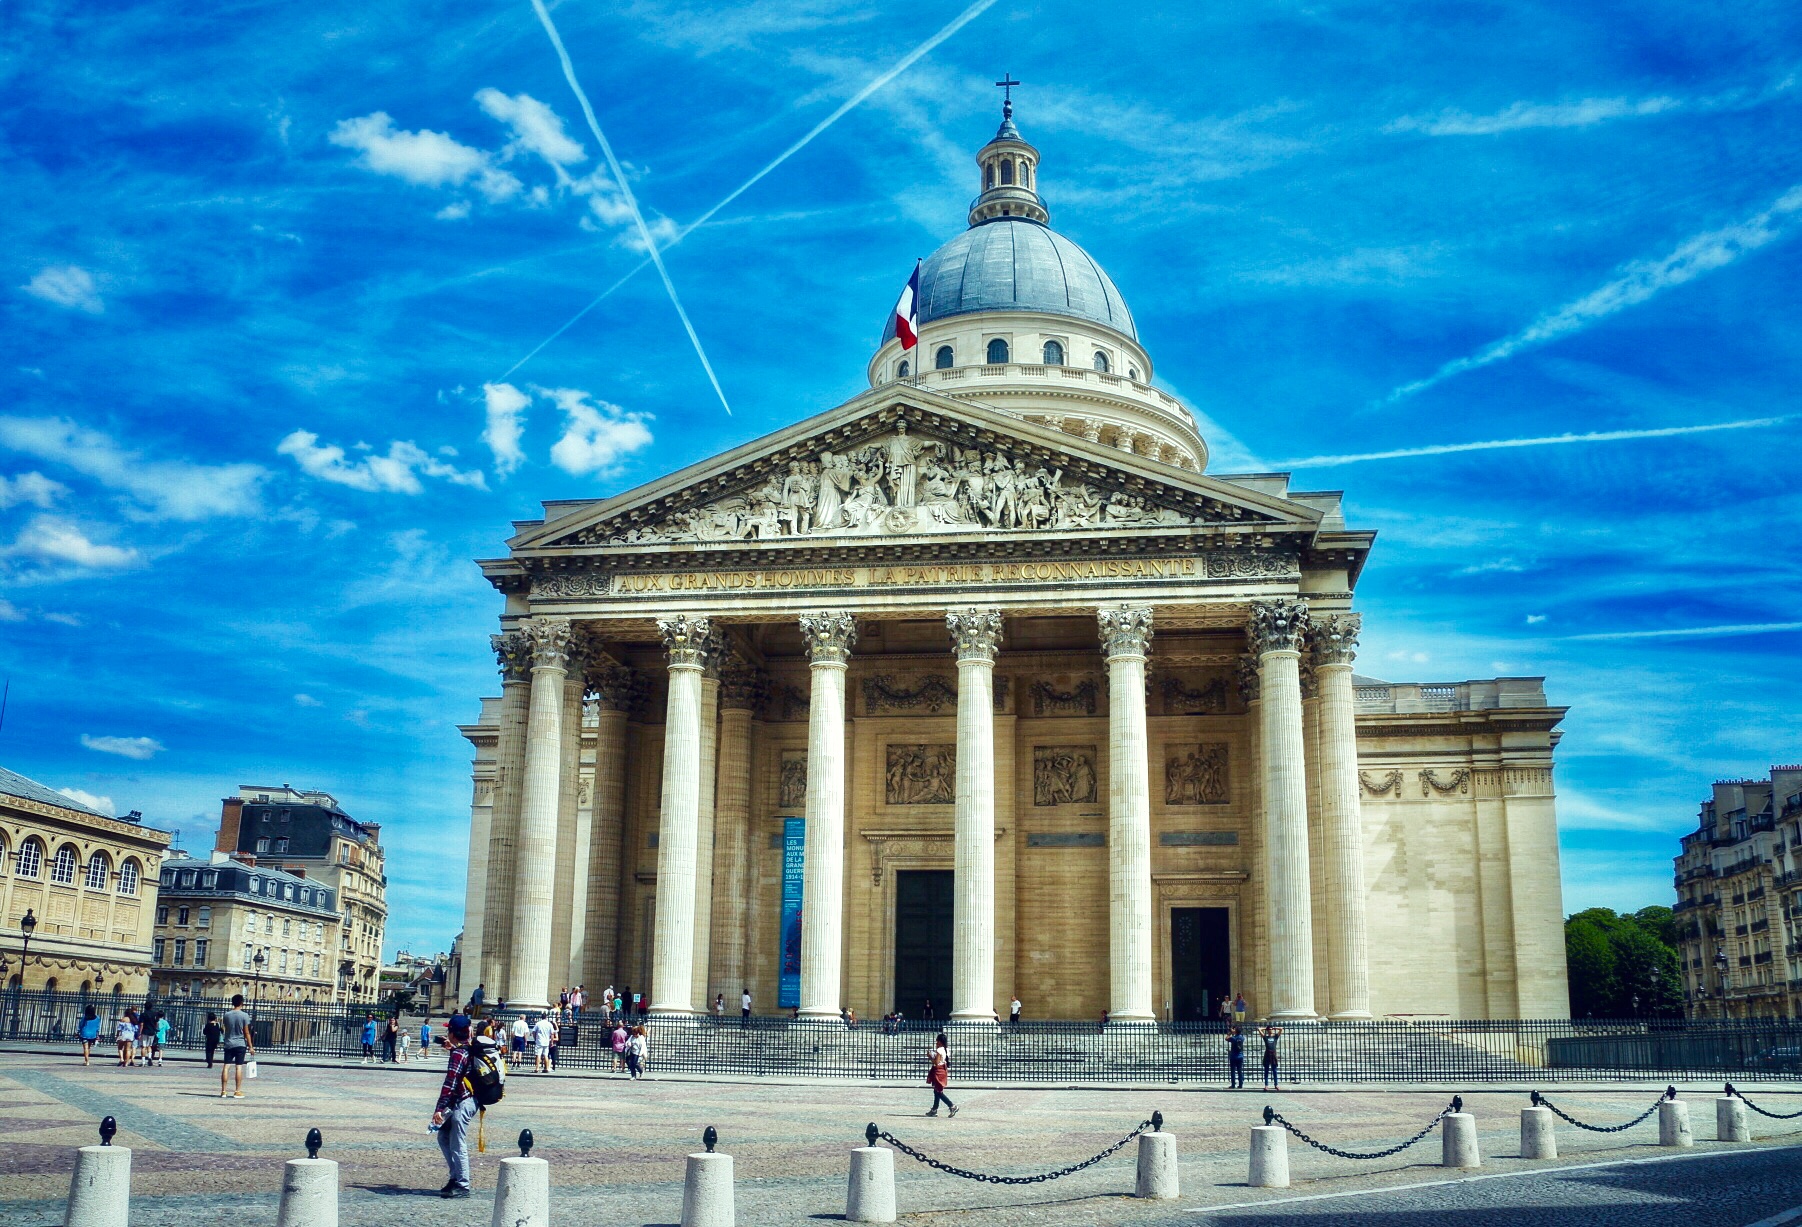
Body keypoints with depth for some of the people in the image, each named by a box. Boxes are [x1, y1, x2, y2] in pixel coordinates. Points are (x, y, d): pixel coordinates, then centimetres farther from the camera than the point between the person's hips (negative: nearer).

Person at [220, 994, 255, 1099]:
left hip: (228, 1044, 3)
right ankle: (237, 1092, 0)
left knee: (226, 1066, 3)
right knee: (239, 1067, 0)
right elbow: (246, 1033, -7)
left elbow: (225, 1029, 9)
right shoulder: (244, 1015, -8)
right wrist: (250, 1046, -2)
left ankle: (223, 1091, 2)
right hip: (240, 1044, -3)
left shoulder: (227, 1015, 2)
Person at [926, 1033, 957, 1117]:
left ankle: (952, 1106, -10)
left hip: (938, 1071, -10)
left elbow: (936, 1062, -24)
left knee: (939, 1092, -4)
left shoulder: (939, 1051, -19)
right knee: (937, 1091, 16)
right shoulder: (946, 1050, 8)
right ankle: (934, 1110, 22)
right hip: (943, 1071, 10)